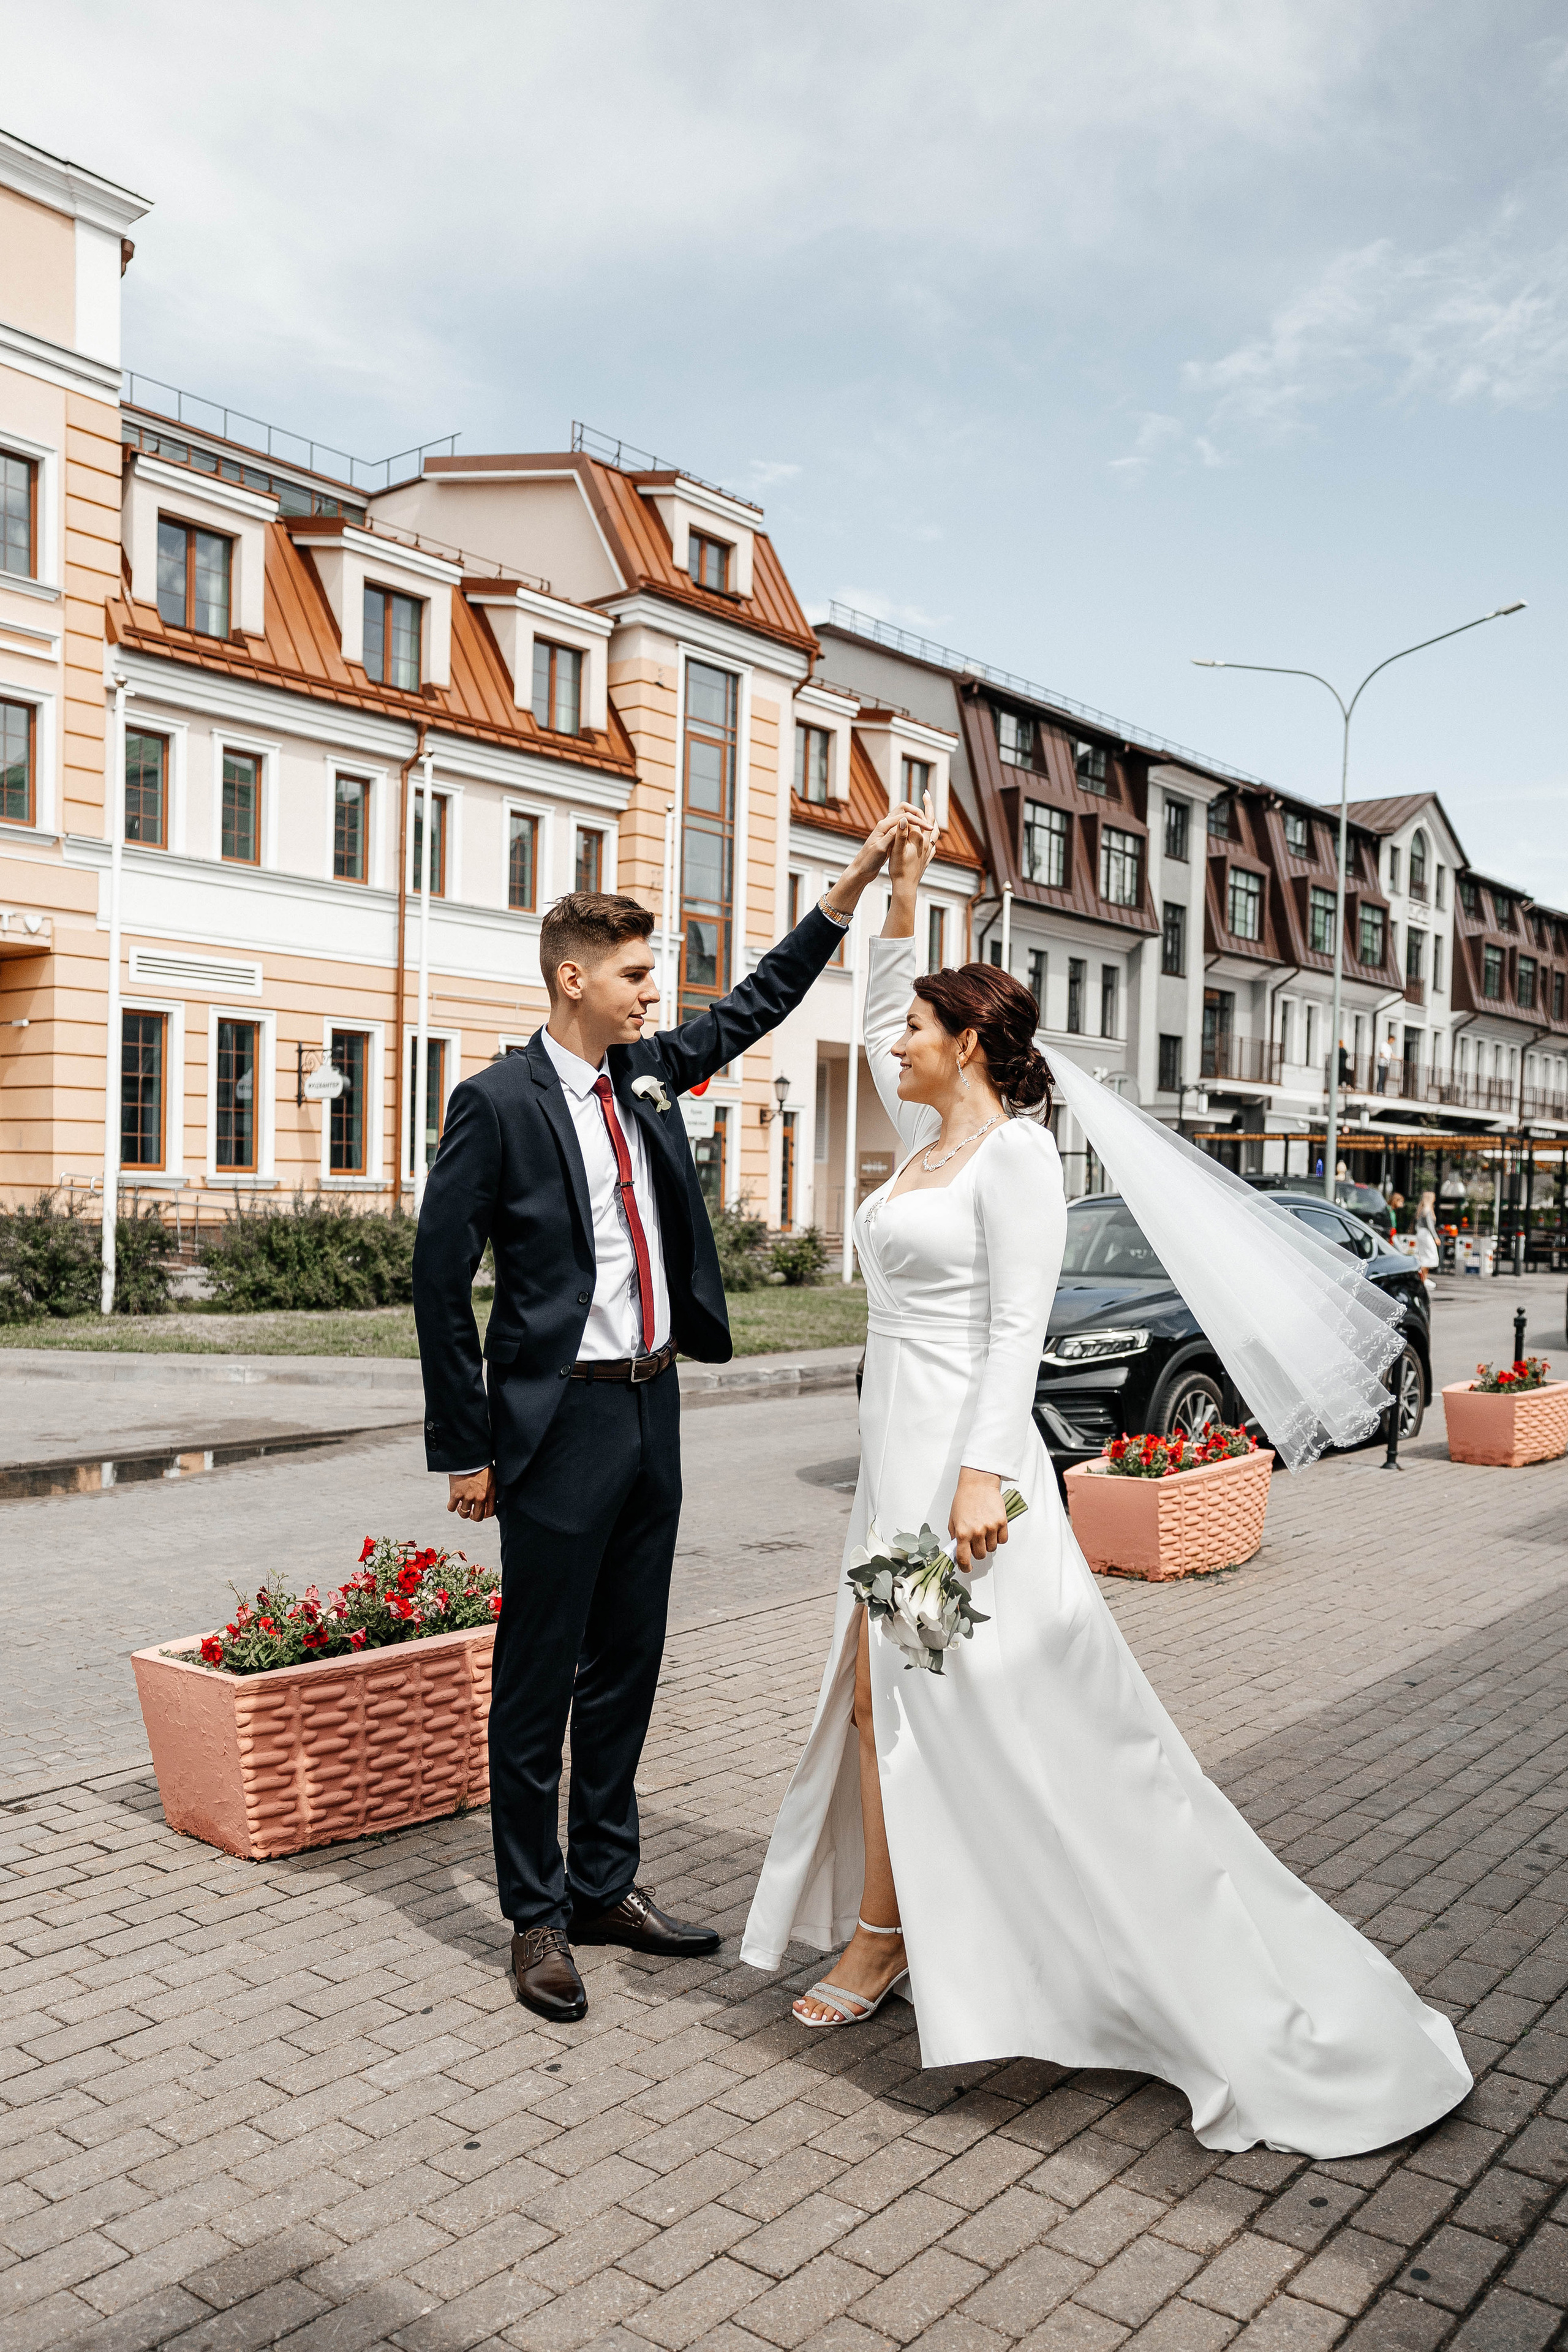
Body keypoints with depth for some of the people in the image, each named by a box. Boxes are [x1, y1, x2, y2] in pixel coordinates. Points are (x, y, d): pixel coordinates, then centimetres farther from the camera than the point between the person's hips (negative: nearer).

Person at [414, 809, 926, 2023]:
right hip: (562, 1421, -7)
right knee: (539, 1679, 5)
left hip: (652, 1406, 7)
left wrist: (859, 873, 10)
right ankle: (538, 1917, 21)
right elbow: (441, 1283, -10)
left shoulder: (649, 1072, 8)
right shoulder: (499, 1103, -11)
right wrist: (466, 1449, -9)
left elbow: (760, 1001, 17)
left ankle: (607, 1885, 31)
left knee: (627, 1664, 16)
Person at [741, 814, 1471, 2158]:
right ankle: (886, 1938, 23)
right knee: (881, 1690, 12)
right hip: (901, 1452, 9)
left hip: (960, 1455, -9)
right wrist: (900, 902, 22)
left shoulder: (1014, 1152, -11)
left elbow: (1017, 1327, -18)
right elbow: (878, 1027, 28)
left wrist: (979, 1473, -25)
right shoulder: (929, 1140, 13)